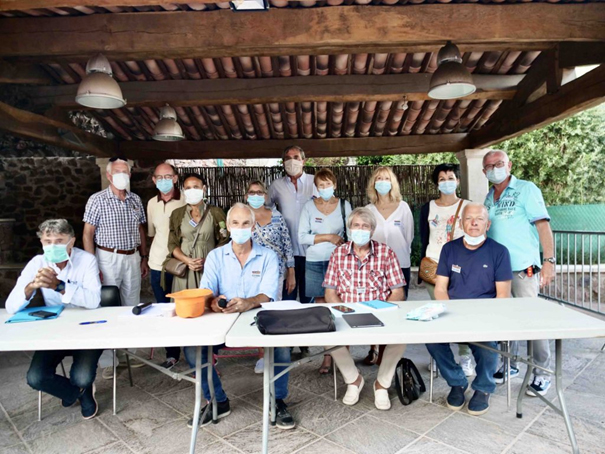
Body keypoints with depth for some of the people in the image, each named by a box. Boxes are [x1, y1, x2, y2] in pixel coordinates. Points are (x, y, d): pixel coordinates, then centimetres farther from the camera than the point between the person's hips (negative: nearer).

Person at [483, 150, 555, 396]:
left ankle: (542, 374, 15)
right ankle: (510, 365, 27)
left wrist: (549, 260, -18)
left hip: (523, 267, -5)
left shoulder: (526, 189, -4)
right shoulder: (488, 198, 13)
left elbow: (543, 225, -11)